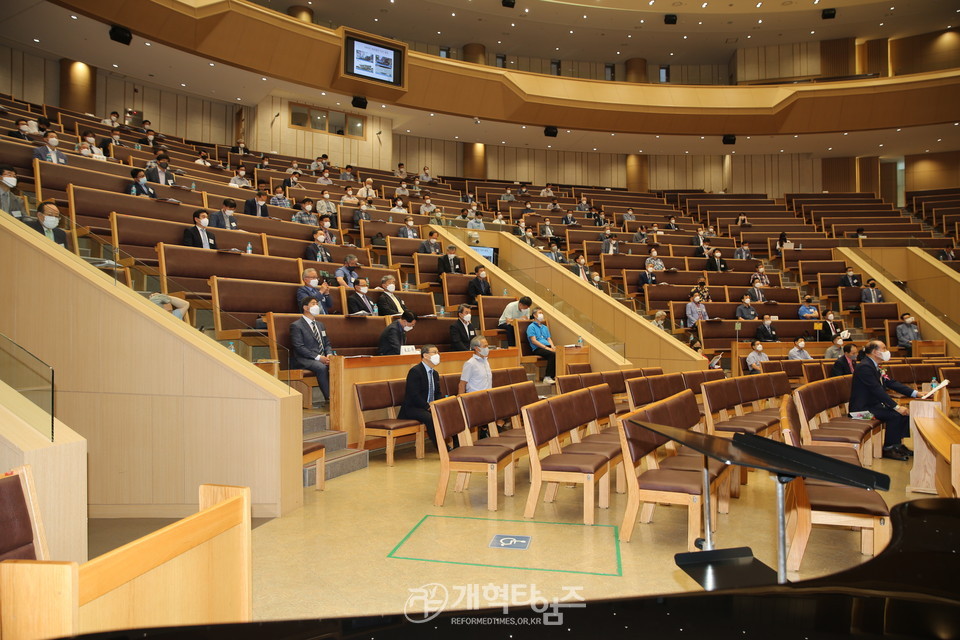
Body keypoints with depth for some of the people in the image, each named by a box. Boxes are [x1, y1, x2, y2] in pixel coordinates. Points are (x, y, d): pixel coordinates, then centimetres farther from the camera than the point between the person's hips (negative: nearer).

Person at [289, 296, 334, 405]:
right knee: (321, 367, -36)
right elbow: (299, 348, -11)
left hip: (323, 358, 6)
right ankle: (329, 398, -32)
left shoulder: (320, 325, 24)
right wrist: (318, 357, -20)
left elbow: (327, 343, 22)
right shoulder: (296, 326, 0)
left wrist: (329, 355, -2)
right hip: (305, 360, -6)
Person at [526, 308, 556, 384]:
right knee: (552, 354, -35)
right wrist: (546, 347, -15)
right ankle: (547, 377, -33)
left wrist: (552, 346, -2)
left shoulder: (545, 327, 28)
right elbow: (533, 341, -7)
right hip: (537, 349, -6)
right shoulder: (531, 327, 4)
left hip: (547, 347, 6)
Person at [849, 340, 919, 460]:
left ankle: (897, 444, 11)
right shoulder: (865, 367, -20)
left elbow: (891, 383, 12)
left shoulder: (874, 366, 12)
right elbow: (878, 390, -25)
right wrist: (896, 407, -26)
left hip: (874, 404, 10)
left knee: (904, 412, 2)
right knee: (895, 415, -23)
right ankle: (888, 449, -11)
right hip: (862, 408, -10)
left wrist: (916, 393, 4)